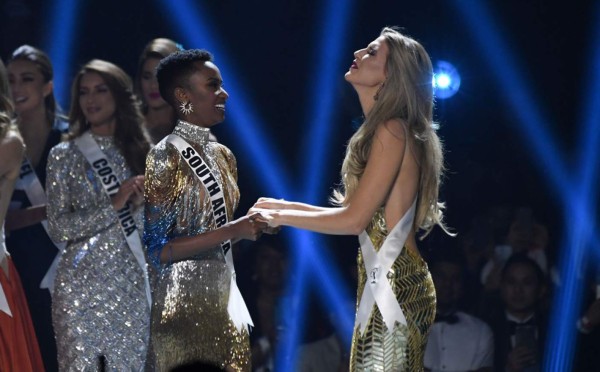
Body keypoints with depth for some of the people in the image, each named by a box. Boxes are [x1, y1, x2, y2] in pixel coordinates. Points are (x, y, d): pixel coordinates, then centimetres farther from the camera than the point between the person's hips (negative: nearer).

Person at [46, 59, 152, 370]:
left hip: (132, 283, 3)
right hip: (82, 284, -3)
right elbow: (57, 227, -7)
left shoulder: (138, 150, 10)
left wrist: (145, 201, -4)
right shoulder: (64, 155, 1)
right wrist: (113, 206, -14)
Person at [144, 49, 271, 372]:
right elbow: (157, 250, -18)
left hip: (225, 297, 7)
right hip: (185, 304, -7)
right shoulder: (165, 158, -12)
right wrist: (233, 231, -21)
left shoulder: (222, 156, 11)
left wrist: (253, 224, 4)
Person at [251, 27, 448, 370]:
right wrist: (288, 206, 18)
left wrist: (282, 217, -5)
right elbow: (359, 214, 16)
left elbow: (354, 219, -15)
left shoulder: (392, 131, -13)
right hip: (384, 280, 10)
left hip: (394, 284, -10)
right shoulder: (381, 130, 16)